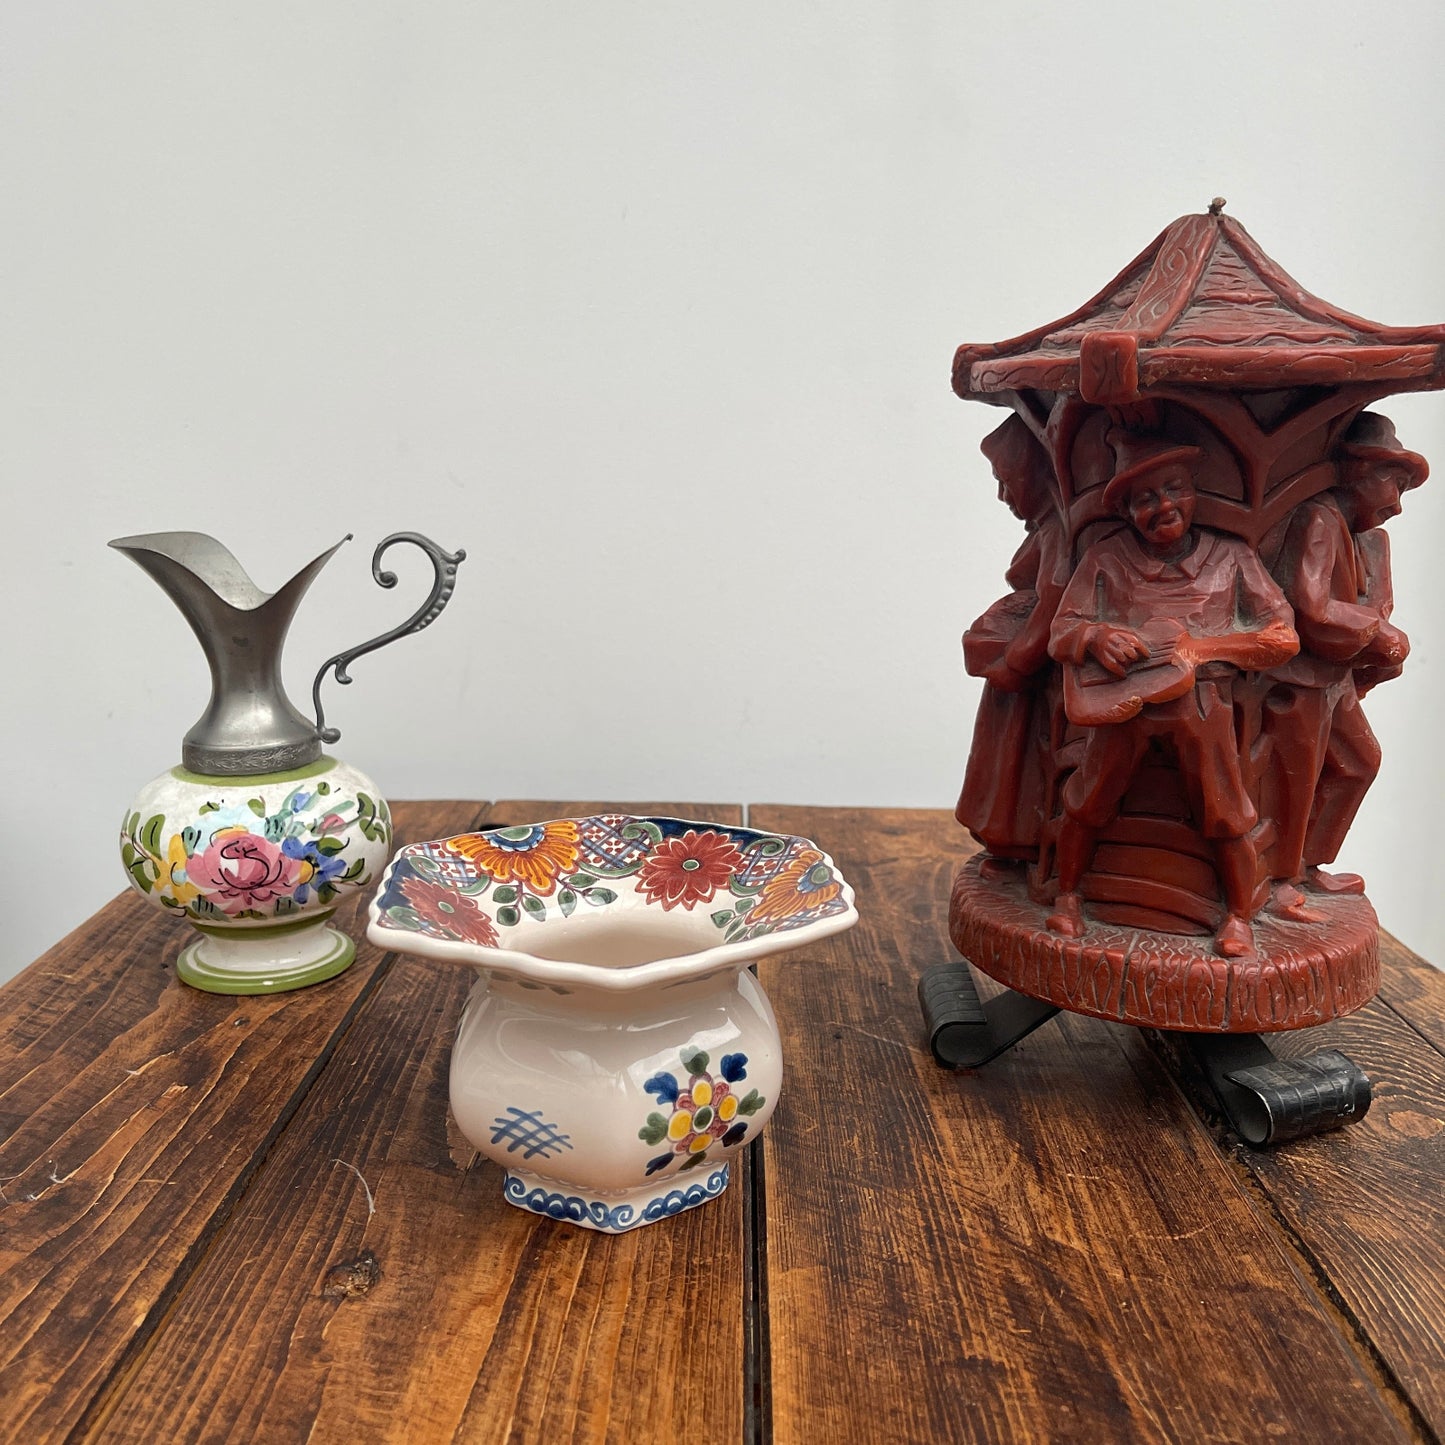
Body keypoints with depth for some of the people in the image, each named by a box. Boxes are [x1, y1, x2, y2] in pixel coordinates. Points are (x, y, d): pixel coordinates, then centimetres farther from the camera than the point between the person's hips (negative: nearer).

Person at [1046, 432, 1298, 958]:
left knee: (1223, 811, 7)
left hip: (1203, 704, 0)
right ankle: (1067, 894, 30)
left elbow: (1282, 636, 1)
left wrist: (1199, 647, -10)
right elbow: (1061, 631, 3)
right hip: (1122, 701, 0)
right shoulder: (1106, 558, 3)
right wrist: (1096, 638, -21)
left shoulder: (1230, 557, 5)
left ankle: (1239, 915, 29)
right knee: (1088, 800, 7)